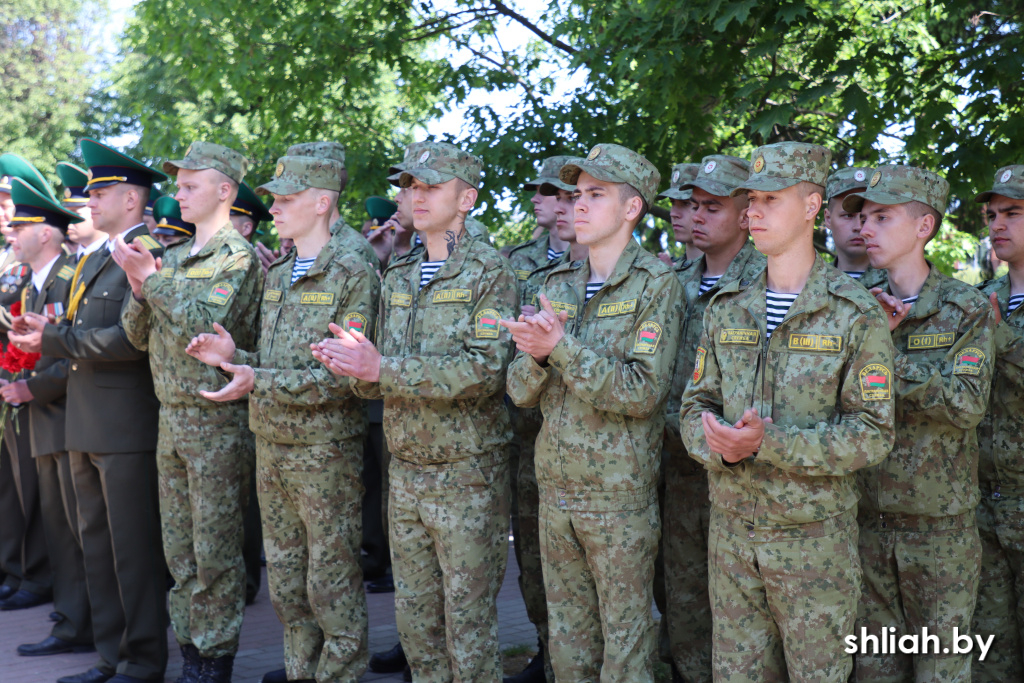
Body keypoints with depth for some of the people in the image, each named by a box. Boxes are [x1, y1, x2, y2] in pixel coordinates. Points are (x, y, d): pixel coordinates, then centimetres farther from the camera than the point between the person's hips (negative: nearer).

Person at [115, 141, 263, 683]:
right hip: (171, 416, 8)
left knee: (214, 553, -1)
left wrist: (156, 280, -17)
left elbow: (207, 327, -22)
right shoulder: (172, 258, 14)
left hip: (217, 421, -7)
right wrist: (140, 289, -7)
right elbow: (138, 334, 12)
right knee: (179, 550, 12)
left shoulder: (238, 257, -9)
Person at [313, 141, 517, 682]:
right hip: (405, 471, 6)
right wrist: (359, 366, -11)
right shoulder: (397, 279, 13)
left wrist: (383, 368, -23)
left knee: (467, 621, 1)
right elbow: (381, 381, 13)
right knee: (414, 616, 14)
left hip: (466, 475, -6)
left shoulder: (490, 273, -8)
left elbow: (484, 370, -21)